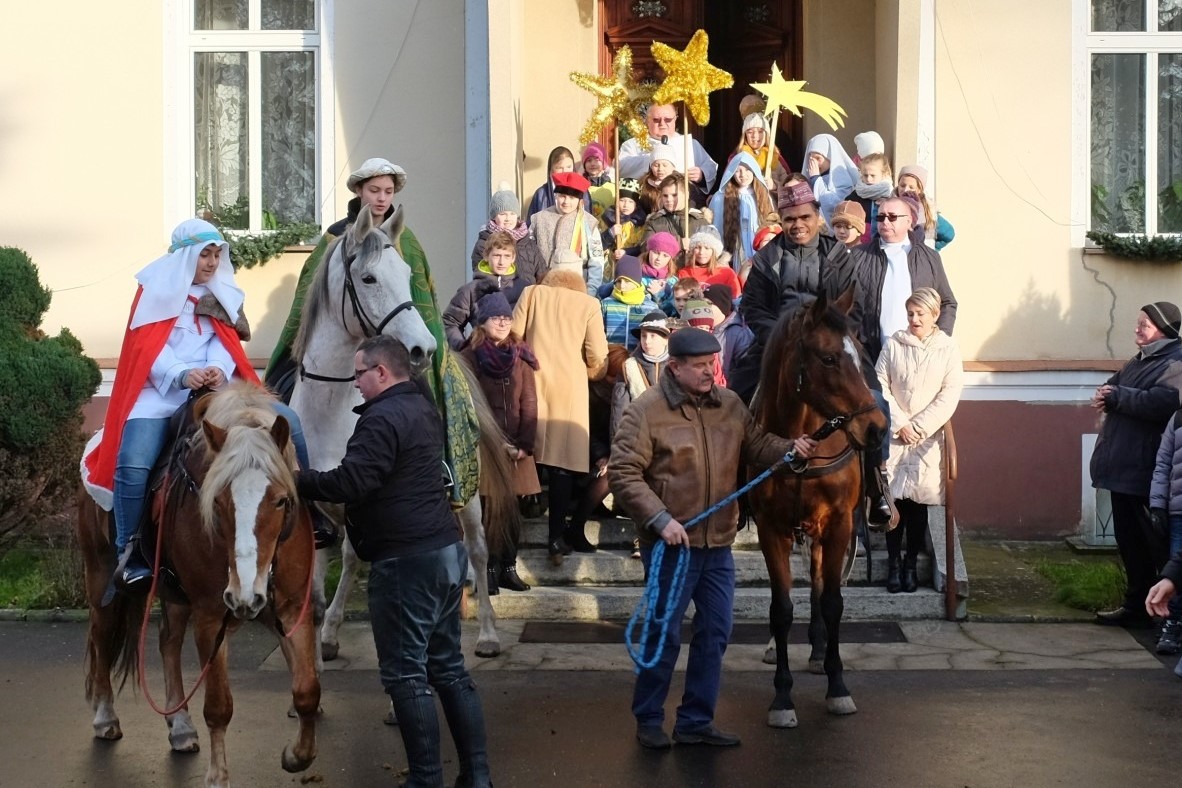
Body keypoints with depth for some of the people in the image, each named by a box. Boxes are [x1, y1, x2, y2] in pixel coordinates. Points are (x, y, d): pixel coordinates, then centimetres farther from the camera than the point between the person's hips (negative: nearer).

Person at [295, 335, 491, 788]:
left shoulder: (383, 418, -15)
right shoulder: (423, 408, 16)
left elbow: (349, 483, -23)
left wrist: (294, 480, -10)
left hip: (405, 560, -10)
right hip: (445, 549, 10)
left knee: (405, 673, -3)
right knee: (447, 666, 13)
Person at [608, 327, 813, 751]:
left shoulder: (729, 404, 5)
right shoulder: (645, 411, -12)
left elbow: (756, 445, 16)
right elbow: (623, 474, -14)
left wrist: (789, 449, -5)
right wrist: (660, 519, -21)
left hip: (718, 543, 6)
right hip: (671, 542, -6)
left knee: (715, 632, 11)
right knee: (665, 633, 3)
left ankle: (696, 720, 23)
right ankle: (648, 719, 20)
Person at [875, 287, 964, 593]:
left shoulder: (948, 349, 1)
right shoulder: (893, 344, 2)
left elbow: (950, 395, -4)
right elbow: (880, 386, 0)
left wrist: (918, 426, -10)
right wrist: (900, 425, -9)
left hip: (928, 437, 0)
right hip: (895, 433, 0)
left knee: (919, 501, 0)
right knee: (895, 499, -2)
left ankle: (911, 565, 10)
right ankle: (893, 564, 7)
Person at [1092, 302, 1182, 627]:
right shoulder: (1139, 362, 19)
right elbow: (1112, 387, 22)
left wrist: (1117, 396, -15)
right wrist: (1105, 397, -3)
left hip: (1148, 473, -9)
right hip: (1124, 468, 9)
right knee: (1129, 540, 13)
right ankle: (1136, 605, 22)